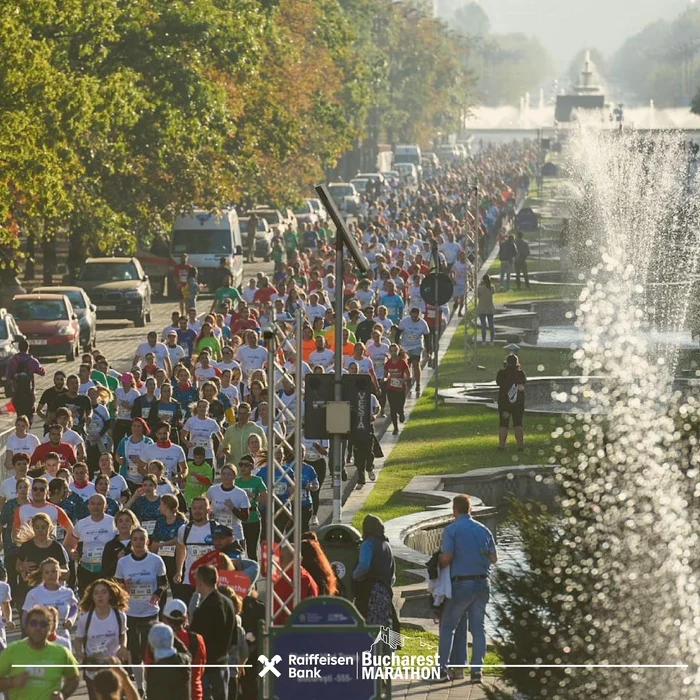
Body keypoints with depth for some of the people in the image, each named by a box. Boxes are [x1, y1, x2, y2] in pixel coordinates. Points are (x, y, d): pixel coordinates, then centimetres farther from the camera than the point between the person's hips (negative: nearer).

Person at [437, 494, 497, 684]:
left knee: (448, 626, 6)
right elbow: (494, 558, 9)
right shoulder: (483, 530, 7)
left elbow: (446, 558, -16)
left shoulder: (451, 530, -9)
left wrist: (439, 563, 6)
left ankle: (443, 668, 1)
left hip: (461, 583, -4)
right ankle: (477, 670, 4)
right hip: (482, 582, 4)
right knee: (478, 627, 8)